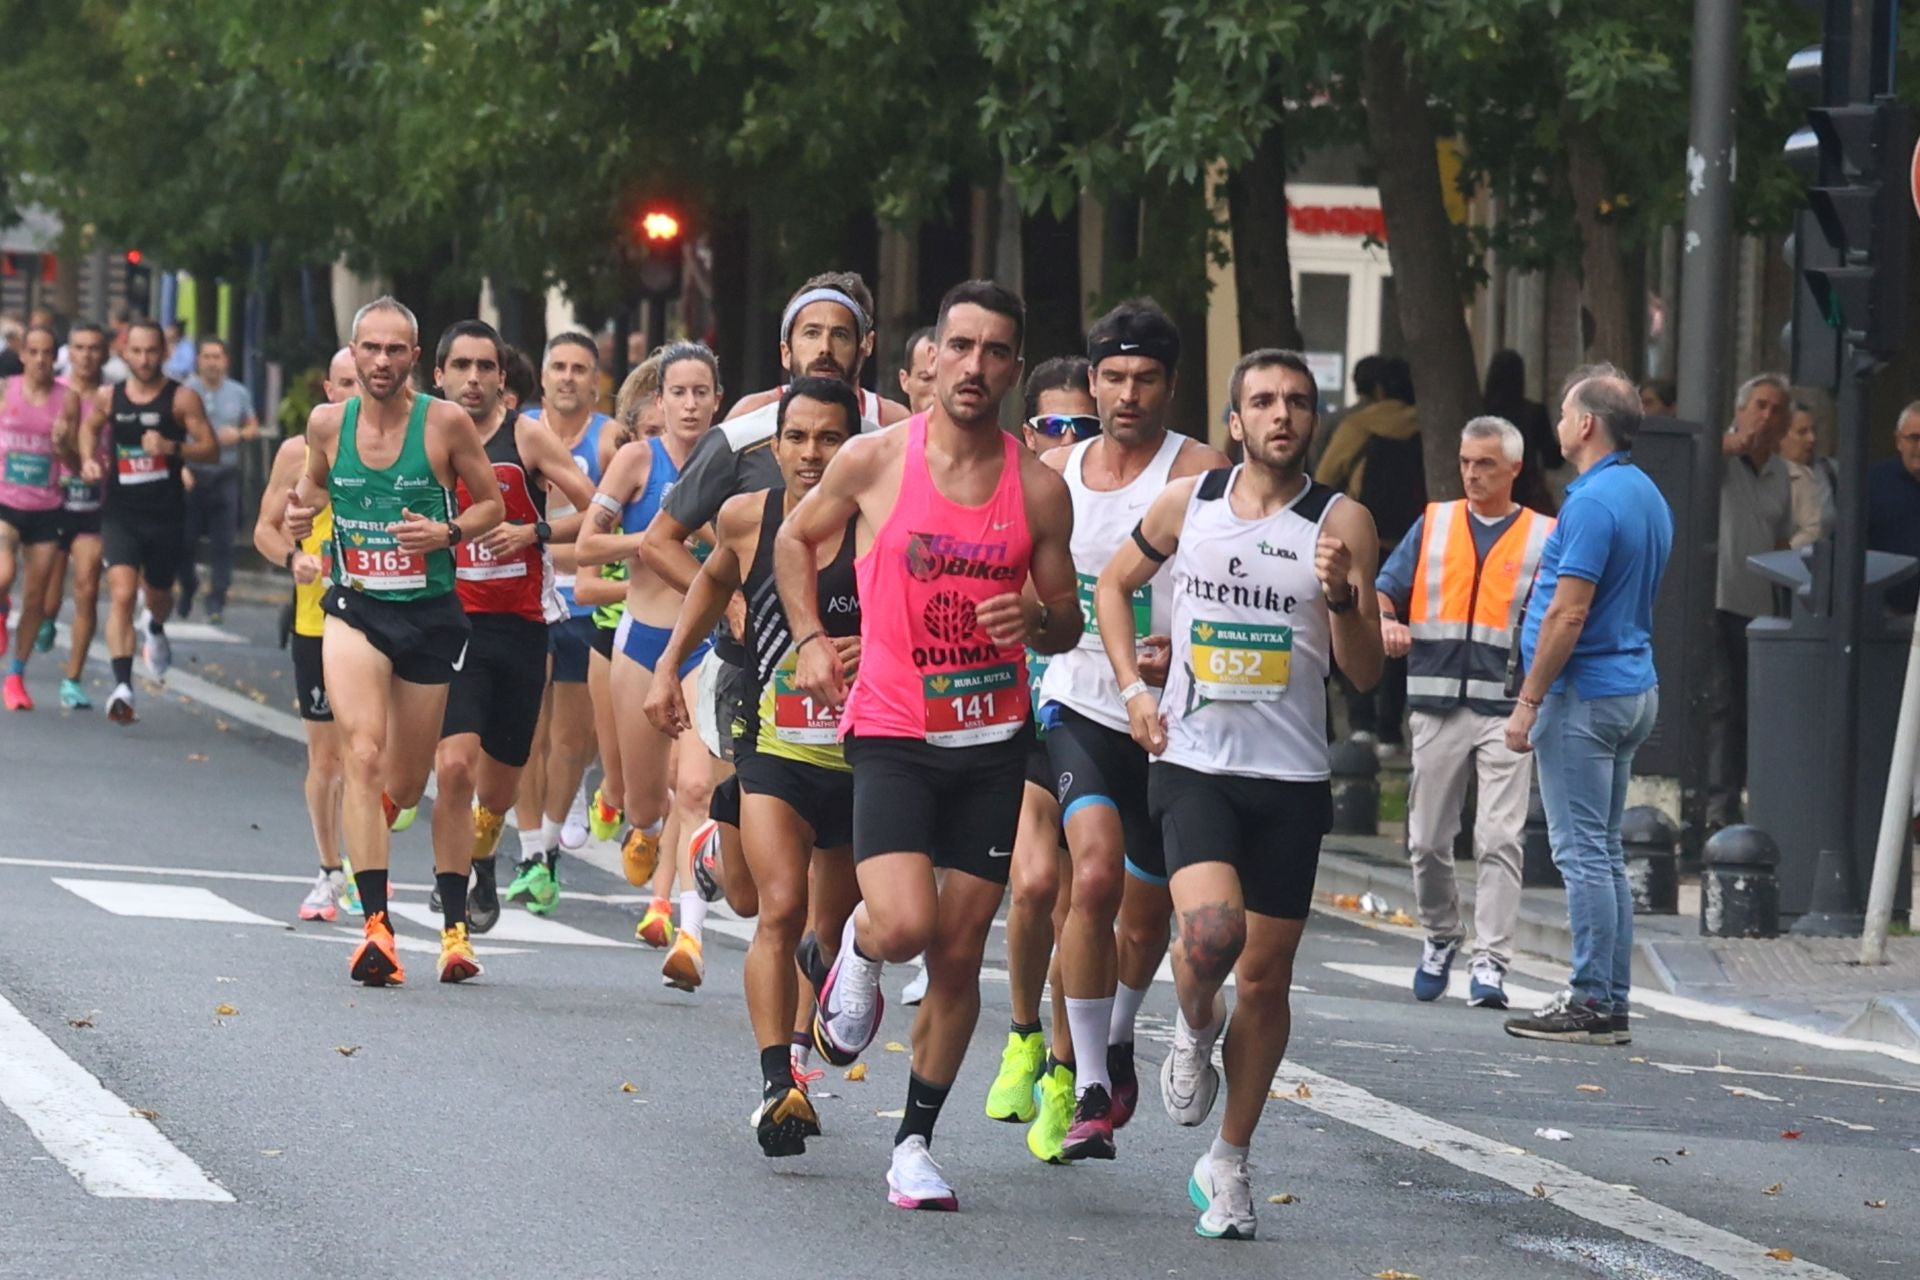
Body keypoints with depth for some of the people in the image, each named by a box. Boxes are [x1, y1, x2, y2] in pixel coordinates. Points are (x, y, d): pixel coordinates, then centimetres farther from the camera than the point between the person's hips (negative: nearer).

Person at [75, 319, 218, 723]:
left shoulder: (182, 398, -6)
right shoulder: (108, 397, 2)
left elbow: (211, 449, -7)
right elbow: (89, 427, 23)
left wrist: (171, 448, -24)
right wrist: (88, 459, 3)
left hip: (165, 515, 0)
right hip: (120, 513, 0)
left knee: (158, 595, 19)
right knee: (122, 594, -18)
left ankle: (156, 629, 58)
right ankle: (122, 687, -25)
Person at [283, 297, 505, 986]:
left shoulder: (446, 423, -6)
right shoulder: (327, 423, 0)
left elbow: (491, 504, 4)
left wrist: (448, 532, -15)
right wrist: (302, 510, -1)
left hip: (430, 612, 0)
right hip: (353, 608, 0)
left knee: (409, 782, 10)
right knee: (363, 755, -22)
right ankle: (376, 927, -26)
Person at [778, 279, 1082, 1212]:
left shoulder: (1040, 487, 1)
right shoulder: (875, 461, -4)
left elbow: (1067, 622, 10)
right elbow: (796, 539, 15)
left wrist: (1038, 621, -13)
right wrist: (809, 640, 3)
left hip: (994, 740, 2)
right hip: (892, 736, -2)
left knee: (960, 955, 4)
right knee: (904, 925, -21)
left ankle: (916, 1143, 18)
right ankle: (858, 950, 17)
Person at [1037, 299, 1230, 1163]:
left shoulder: (1198, 474, -9)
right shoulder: (1054, 475, 5)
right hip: (1079, 703, 1)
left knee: (1146, 916, 10)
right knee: (1095, 873, -21)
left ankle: (1118, 1040, 43)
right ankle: (1091, 1089, -13)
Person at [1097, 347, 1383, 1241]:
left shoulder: (1342, 524, -1)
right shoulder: (1186, 503, 3)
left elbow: (1365, 672, -2)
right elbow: (1116, 583, 20)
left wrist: (1340, 596, -20)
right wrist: (1133, 686, 7)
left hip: (1291, 776, 1)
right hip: (1192, 763, -1)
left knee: (1265, 976, 4)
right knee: (1209, 930, -25)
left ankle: (1230, 1162, 20)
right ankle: (1194, 1030, 10)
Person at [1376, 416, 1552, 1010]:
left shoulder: (1544, 537, 8)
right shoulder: (1433, 525, 14)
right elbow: (1384, 588, 9)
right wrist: (1385, 622, -13)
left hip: (1507, 712, -2)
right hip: (1437, 707, 2)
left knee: (1499, 840, -10)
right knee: (1428, 840, 6)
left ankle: (1490, 962, -10)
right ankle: (1440, 939, 28)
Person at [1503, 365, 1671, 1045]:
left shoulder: (1593, 501, -18)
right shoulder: (1648, 497, 13)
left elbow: (1569, 615, -21)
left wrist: (1528, 703, -17)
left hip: (1584, 693, -10)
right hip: (1633, 689, 10)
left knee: (1583, 852, -7)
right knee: (1603, 851, 13)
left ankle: (1592, 1002, -7)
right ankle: (1611, 1001, 13)